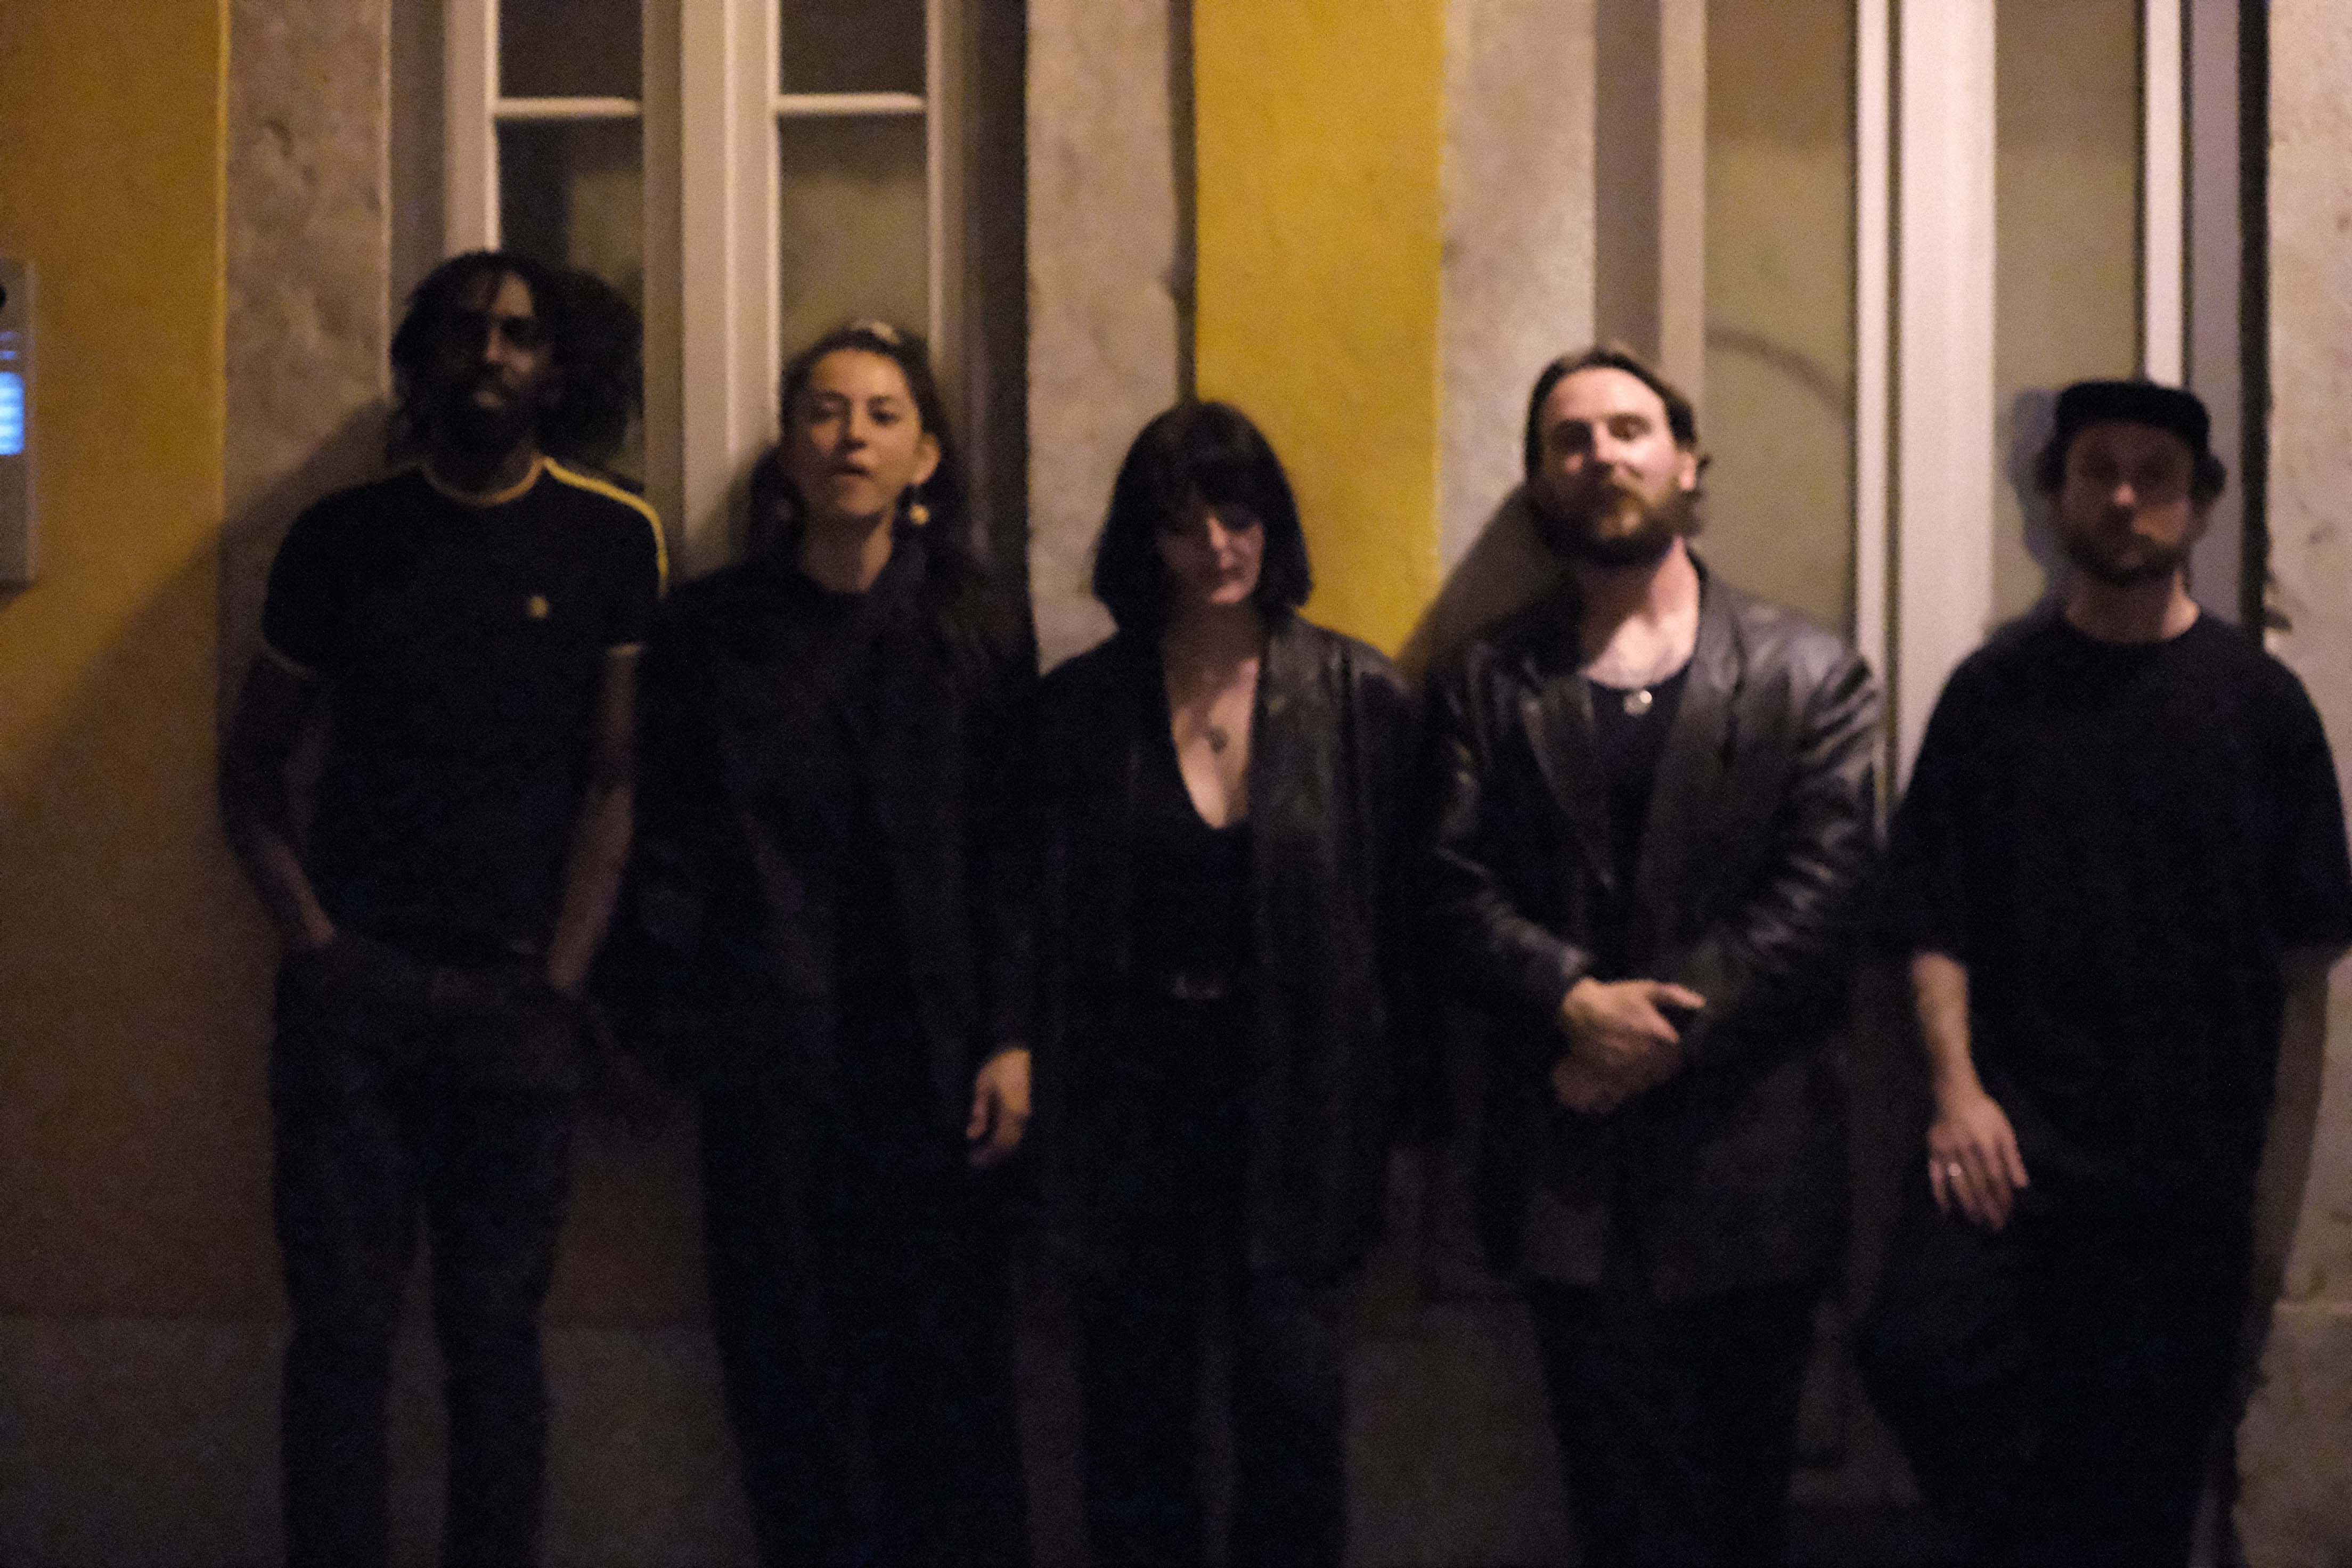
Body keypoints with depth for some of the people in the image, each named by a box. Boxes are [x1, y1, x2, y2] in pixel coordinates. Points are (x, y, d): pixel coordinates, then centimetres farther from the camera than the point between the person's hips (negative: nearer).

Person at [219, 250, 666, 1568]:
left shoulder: (611, 540, 3)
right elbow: (255, 758, 12)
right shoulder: (342, 537, 7)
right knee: (342, 1326, 0)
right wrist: (312, 935, 0)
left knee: (499, 1334, 4)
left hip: (514, 997, -1)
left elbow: (615, 779, 1)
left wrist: (561, 974, -6)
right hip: (353, 985, 1)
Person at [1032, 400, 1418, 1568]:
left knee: (1295, 1409, -2)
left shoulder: (1359, 695, -2)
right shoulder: (1079, 704, 2)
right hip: (1132, 1098, 1)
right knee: (1135, 1427, 10)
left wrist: (1383, 1108, -6)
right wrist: (1050, 1106, -1)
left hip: (1295, 1094, -1)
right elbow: (1046, 917, 3)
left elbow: (1398, 914, -1)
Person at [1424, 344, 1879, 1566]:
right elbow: (1459, 892, -1)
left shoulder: (1808, 676, 4)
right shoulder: (1487, 683, 9)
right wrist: (1576, 999, -18)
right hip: (1569, 1166, 1)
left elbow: (1820, 900, -6)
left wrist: (1664, 1032, -14)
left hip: (1748, 1164, -1)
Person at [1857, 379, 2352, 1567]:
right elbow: (1931, 920, 1)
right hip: (2019, 1119, 0)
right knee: (1918, 1348, -21)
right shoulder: (1995, 690, 6)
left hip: (2193, 1148, 0)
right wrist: (1959, 1089, -9)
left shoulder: (2255, 698, 5)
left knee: (2148, 1455, 4)